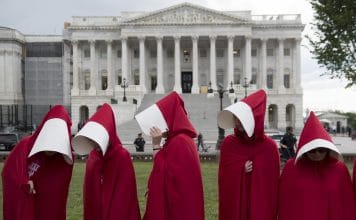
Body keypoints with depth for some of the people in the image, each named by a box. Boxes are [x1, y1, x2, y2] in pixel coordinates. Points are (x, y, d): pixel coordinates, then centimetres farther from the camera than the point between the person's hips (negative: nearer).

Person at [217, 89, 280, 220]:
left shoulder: (269, 147, -8)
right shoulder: (227, 144, -1)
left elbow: (273, 183, -4)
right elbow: (223, 179, 3)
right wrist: (241, 171, -13)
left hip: (261, 207, -2)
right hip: (233, 205, 2)